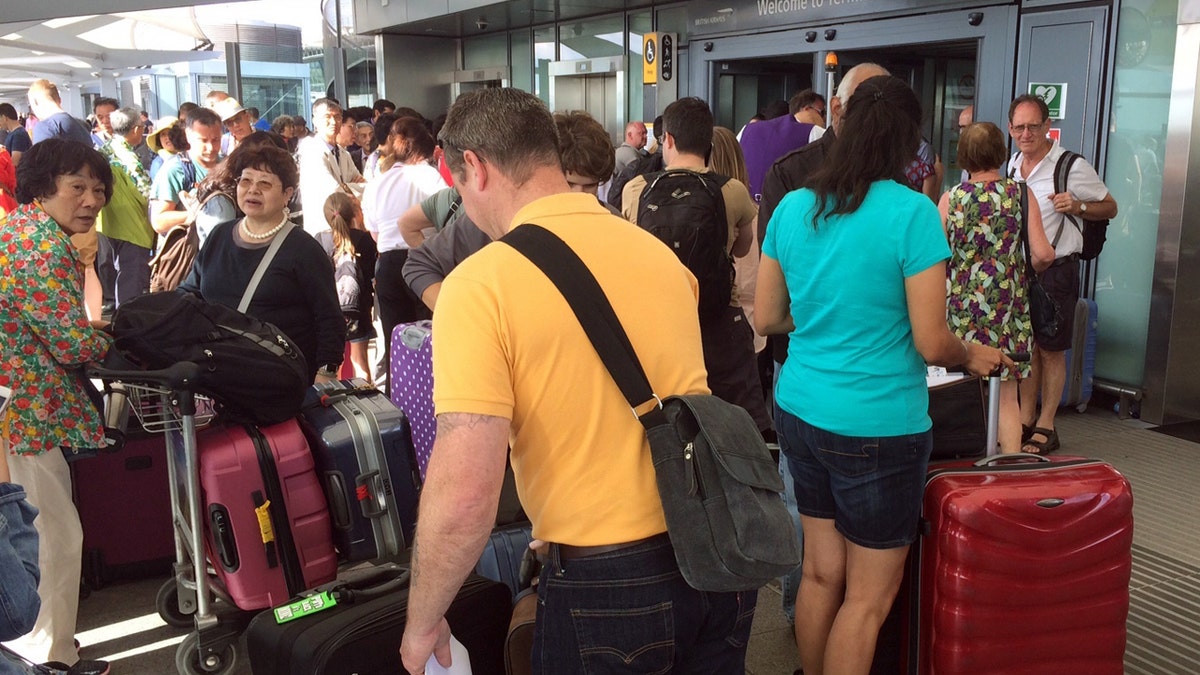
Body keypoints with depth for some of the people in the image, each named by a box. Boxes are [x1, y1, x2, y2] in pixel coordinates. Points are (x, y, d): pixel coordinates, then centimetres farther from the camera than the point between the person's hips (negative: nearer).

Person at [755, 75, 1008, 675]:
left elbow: (766, 317, 8)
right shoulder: (912, 213, -15)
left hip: (801, 414, 6)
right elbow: (930, 343, -14)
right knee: (869, 597, 9)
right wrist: (974, 356, 7)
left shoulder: (792, 207, 2)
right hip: (877, 427, -6)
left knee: (821, 572, 18)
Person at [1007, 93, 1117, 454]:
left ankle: (1046, 426, 13)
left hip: (1056, 271, -6)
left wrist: (1077, 206, -19)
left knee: (1051, 350, 3)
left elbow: (1109, 207, -1)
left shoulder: (1073, 167, -11)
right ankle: (1025, 418, 23)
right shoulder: (1014, 164, 8)